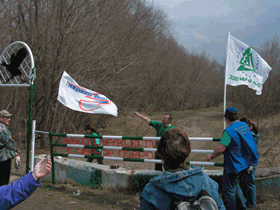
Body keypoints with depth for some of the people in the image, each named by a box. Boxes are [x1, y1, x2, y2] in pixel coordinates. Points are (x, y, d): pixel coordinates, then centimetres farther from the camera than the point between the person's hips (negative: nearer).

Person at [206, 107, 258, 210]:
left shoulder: (229, 131, -24)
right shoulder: (245, 126, 0)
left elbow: (221, 148, -26)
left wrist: (211, 156, -11)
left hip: (234, 166, -8)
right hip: (247, 163, 8)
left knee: (229, 189, 5)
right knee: (248, 183, 25)